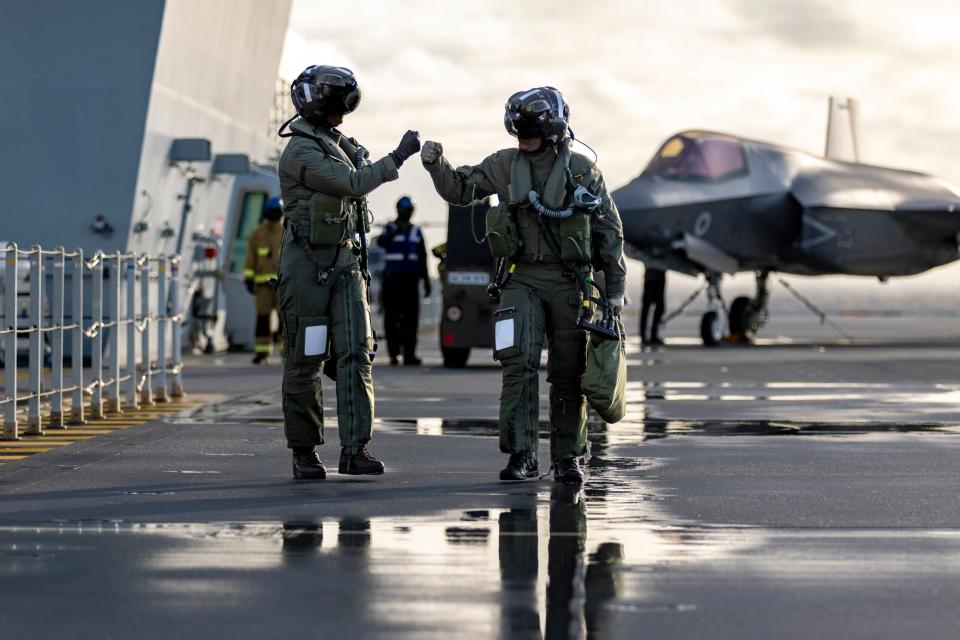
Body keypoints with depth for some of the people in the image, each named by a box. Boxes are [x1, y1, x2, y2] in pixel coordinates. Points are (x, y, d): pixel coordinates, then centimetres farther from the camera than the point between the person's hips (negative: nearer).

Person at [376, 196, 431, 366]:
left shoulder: (416, 232, 14)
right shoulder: (390, 229, 1)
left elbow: (422, 258, 17)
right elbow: (381, 242, -21)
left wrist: (426, 281, 13)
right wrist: (396, 232, -38)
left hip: (410, 278, 3)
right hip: (392, 277, -3)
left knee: (411, 316, -4)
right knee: (392, 316, -2)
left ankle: (409, 353, -6)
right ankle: (394, 354, 0)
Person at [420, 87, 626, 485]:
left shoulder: (582, 170, 0)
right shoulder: (505, 166, 5)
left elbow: (610, 231, 4)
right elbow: (459, 190, 12)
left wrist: (615, 288, 2)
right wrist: (436, 165, -9)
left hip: (570, 283, -1)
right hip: (523, 280, 1)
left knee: (568, 374, 4)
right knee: (519, 362, -13)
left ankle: (568, 458, 15)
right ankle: (521, 455, -11)